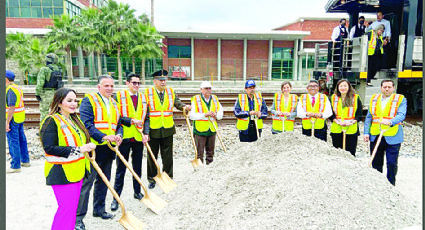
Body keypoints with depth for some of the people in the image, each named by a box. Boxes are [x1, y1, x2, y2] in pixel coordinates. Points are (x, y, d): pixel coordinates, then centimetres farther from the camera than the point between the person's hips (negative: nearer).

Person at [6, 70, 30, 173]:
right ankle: (25, 161, 27)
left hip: (13, 119, -10)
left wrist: (7, 122, -22)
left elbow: (11, 108, -23)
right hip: (20, 118, 10)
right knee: (21, 140, 17)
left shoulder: (11, 90, -17)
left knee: (13, 142, -4)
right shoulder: (17, 88, 13)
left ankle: (15, 166, 2)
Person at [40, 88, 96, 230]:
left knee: (73, 208, 16)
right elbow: (49, 148, -21)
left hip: (77, 171, 8)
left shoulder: (74, 119, 13)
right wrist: (78, 150, -25)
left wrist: (88, 146, 1)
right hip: (62, 173, -8)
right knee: (67, 209, -5)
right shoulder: (51, 121, -13)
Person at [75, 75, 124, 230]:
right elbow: (87, 124, -17)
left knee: (103, 181, 17)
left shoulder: (114, 104, 15)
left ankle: (99, 210, 33)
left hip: (109, 149, 7)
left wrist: (118, 135, -5)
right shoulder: (89, 100, -7)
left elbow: (118, 125, 17)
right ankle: (78, 217, 10)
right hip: (94, 148, -7)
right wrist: (103, 136, -27)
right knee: (86, 182, -2)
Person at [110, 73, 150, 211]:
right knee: (121, 169, 4)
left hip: (139, 138, 4)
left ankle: (137, 192, 30)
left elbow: (146, 118, 7)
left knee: (137, 167, 15)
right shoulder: (119, 96, -3)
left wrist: (146, 133, -5)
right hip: (124, 137, -4)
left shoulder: (143, 98, 9)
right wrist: (132, 120, -17)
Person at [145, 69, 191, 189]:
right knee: (152, 156, 10)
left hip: (168, 130, 2)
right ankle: (152, 179, 26)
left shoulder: (171, 92, 6)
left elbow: (177, 103, 1)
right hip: (153, 130, -2)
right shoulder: (148, 93, -4)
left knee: (167, 156, 10)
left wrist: (185, 106, -23)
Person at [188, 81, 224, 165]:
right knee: (199, 153, -1)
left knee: (210, 152, 14)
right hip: (200, 130, -4)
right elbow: (192, 115, -14)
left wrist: (215, 114, -10)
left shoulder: (215, 99, 11)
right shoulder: (195, 99, -4)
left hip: (212, 130, 5)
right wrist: (205, 115, -22)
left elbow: (220, 114, 13)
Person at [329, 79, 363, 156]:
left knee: (350, 153, 2)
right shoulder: (333, 98, 9)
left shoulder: (356, 98, 5)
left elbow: (360, 113, 3)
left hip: (351, 129, -1)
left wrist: (352, 121, -14)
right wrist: (337, 121, -11)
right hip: (336, 130, 2)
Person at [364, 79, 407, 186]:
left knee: (391, 164, 2)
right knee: (376, 163, 13)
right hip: (375, 137, 4)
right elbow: (368, 117, 12)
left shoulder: (401, 100, 0)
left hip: (392, 138, -3)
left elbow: (401, 115, -15)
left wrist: (390, 122, -35)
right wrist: (366, 132, 4)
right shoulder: (374, 99, 11)